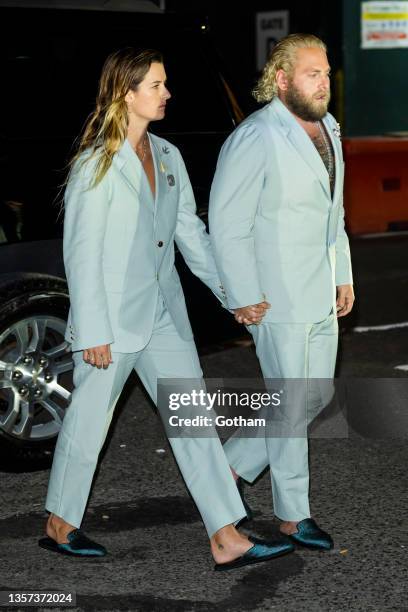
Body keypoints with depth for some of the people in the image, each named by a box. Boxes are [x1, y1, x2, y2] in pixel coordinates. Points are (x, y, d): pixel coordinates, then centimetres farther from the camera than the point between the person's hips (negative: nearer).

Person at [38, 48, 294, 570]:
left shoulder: (167, 157, 7)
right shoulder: (96, 165, -13)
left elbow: (190, 231, 14)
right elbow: (80, 253, -14)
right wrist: (92, 332, -16)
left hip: (163, 312, 7)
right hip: (112, 318, -7)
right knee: (88, 423, 8)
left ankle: (226, 540, 2)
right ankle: (60, 526, 28)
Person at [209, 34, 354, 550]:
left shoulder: (326, 129, 11)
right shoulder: (255, 138, -16)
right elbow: (228, 223, -17)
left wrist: (343, 276, 17)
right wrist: (244, 298, -18)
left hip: (321, 295, 9)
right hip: (278, 297, -9)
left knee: (317, 396, 14)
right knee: (292, 404, 0)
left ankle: (231, 466, 29)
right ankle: (292, 516, 14)